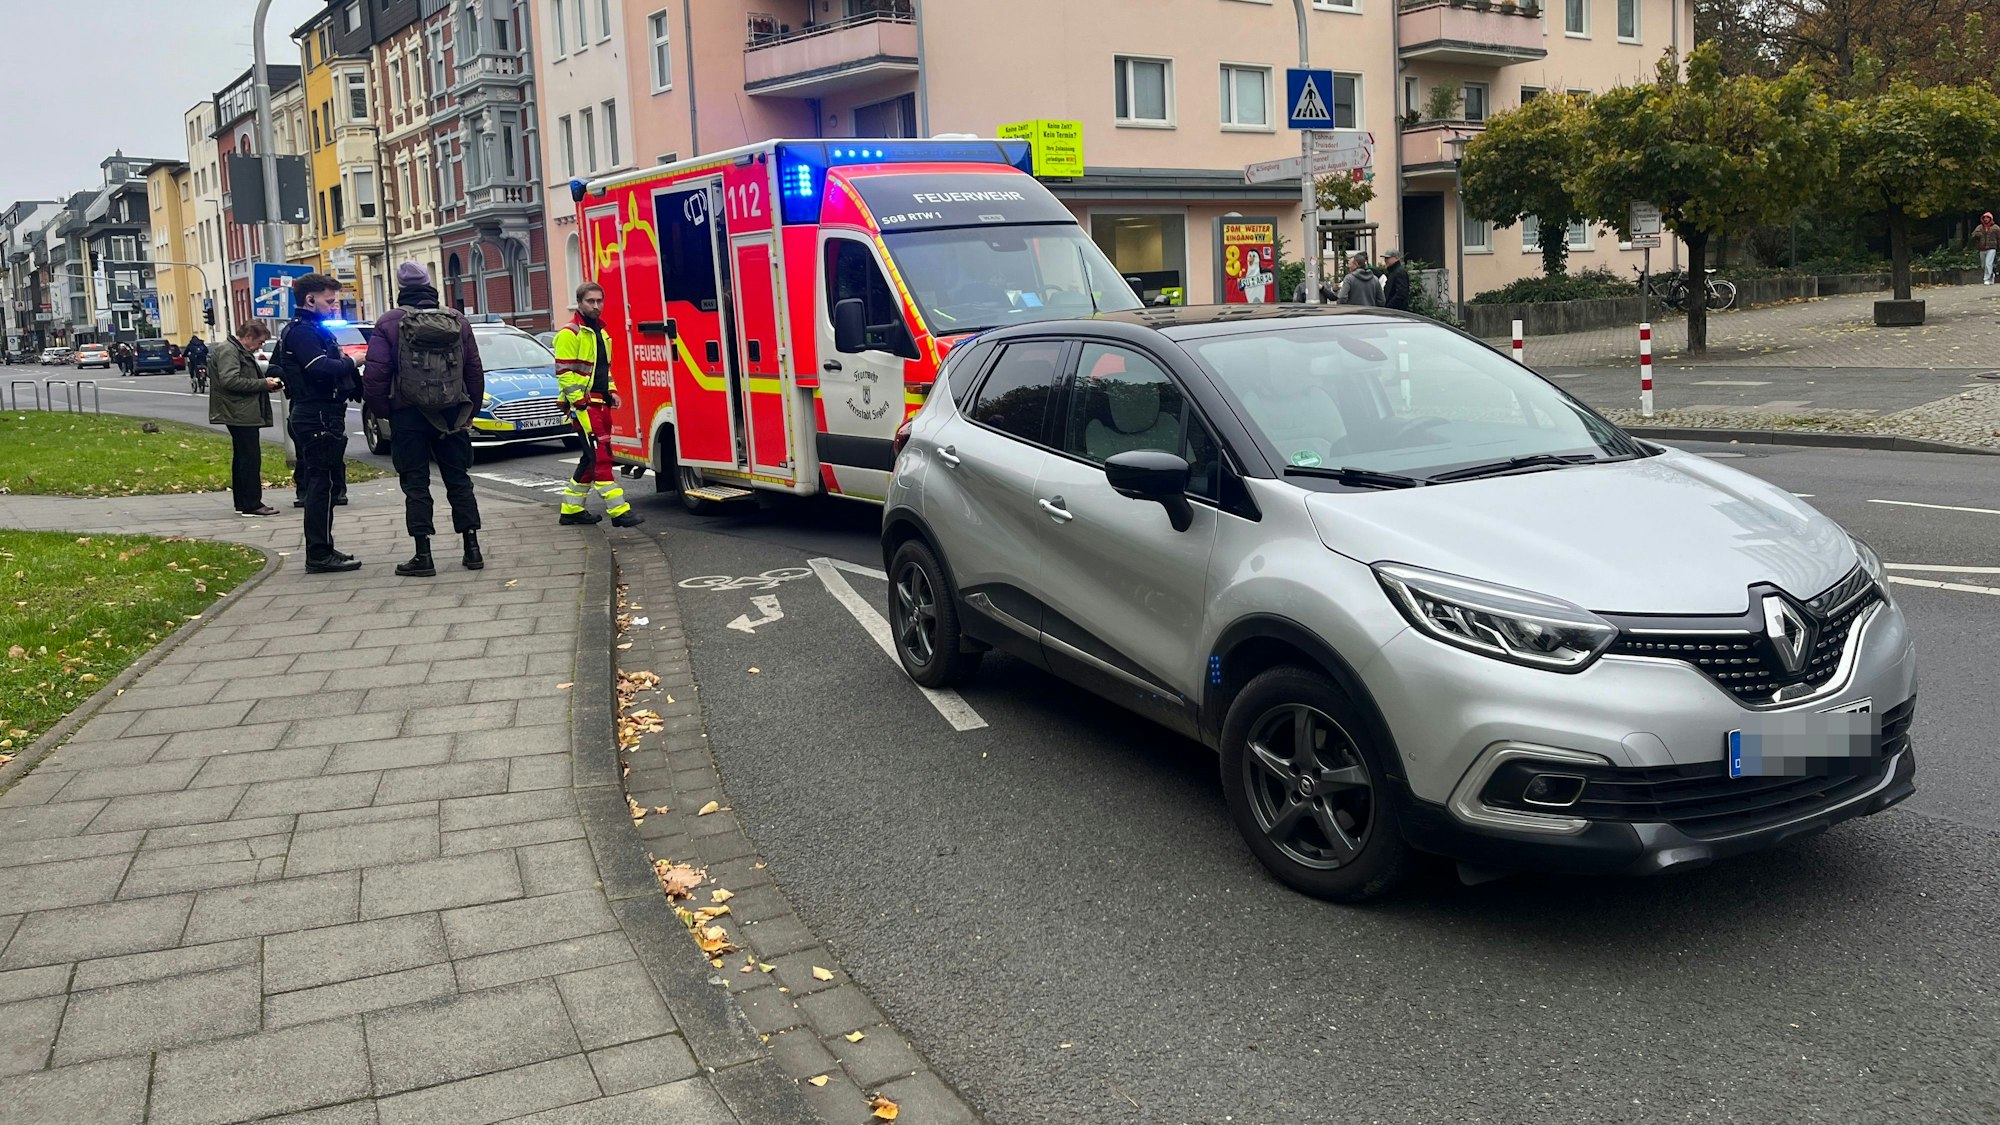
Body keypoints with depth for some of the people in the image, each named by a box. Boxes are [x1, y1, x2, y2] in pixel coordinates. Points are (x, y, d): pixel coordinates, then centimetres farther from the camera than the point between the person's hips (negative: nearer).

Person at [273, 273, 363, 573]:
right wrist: (350, 362, -11)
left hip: (312, 416, 11)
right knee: (322, 483, -9)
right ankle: (319, 555, -8)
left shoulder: (311, 329, 20)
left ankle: (321, 550, 21)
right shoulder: (303, 331, -13)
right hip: (319, 416, -11)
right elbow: (321, 368, -27)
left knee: (318, 483, 14)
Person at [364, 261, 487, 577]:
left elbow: (374, 376, -10)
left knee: (416, 484, 2)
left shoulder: (389, 323, -6)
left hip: (408, 416, -3)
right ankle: (472, 548, 10)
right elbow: (475, 372, 6)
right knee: (459, 480, 11)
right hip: (452, 415, 3)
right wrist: (470, 411, 15)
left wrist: (383, 411, 2)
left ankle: (423, 556, 1)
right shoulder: (458, 321, 4)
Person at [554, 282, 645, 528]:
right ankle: (618, 510, -16)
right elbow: (564, 371, -14)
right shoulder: (570, 333, -8)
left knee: (592, 457, 12)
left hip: (600, 404, 10)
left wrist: (612, 391, 13)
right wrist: (580, 401, -20)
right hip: (582, 405, -9)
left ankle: (572, 509, 21)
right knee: (600, 455, -13)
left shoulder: (600, 332, 19)